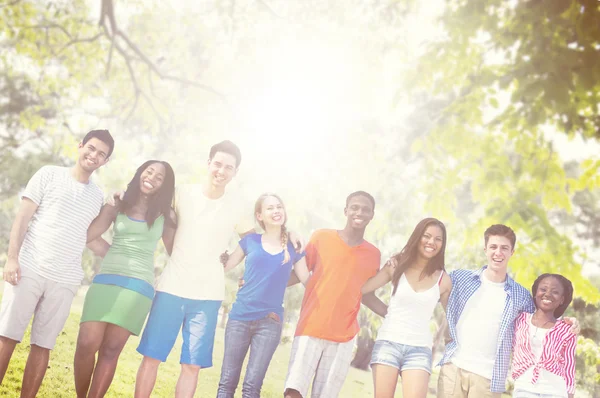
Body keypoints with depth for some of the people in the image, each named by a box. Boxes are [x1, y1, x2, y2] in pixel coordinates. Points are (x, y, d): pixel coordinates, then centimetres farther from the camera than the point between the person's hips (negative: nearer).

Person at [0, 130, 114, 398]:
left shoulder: (98, 196, 15)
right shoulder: (49, 175, 5)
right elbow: (23, 216, 0)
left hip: (65, 280, 3)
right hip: (29, 269, -3)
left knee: (43, 345, 3)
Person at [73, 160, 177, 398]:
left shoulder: (165, 215, 10)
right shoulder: (116, 205, 11)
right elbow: (87, 235, 3)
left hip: (138, 287, -1)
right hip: (105, 280, 1)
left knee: (110, 351, -2)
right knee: (87, 344, -9)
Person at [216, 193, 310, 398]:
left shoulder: (293, 247, 6)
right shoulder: (250, 241, 5)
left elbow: (308, 281, 7)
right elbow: (225, 266, 11)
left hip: (270, 322, -1)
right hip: (239, 317, 1)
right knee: (227, 381, 4)